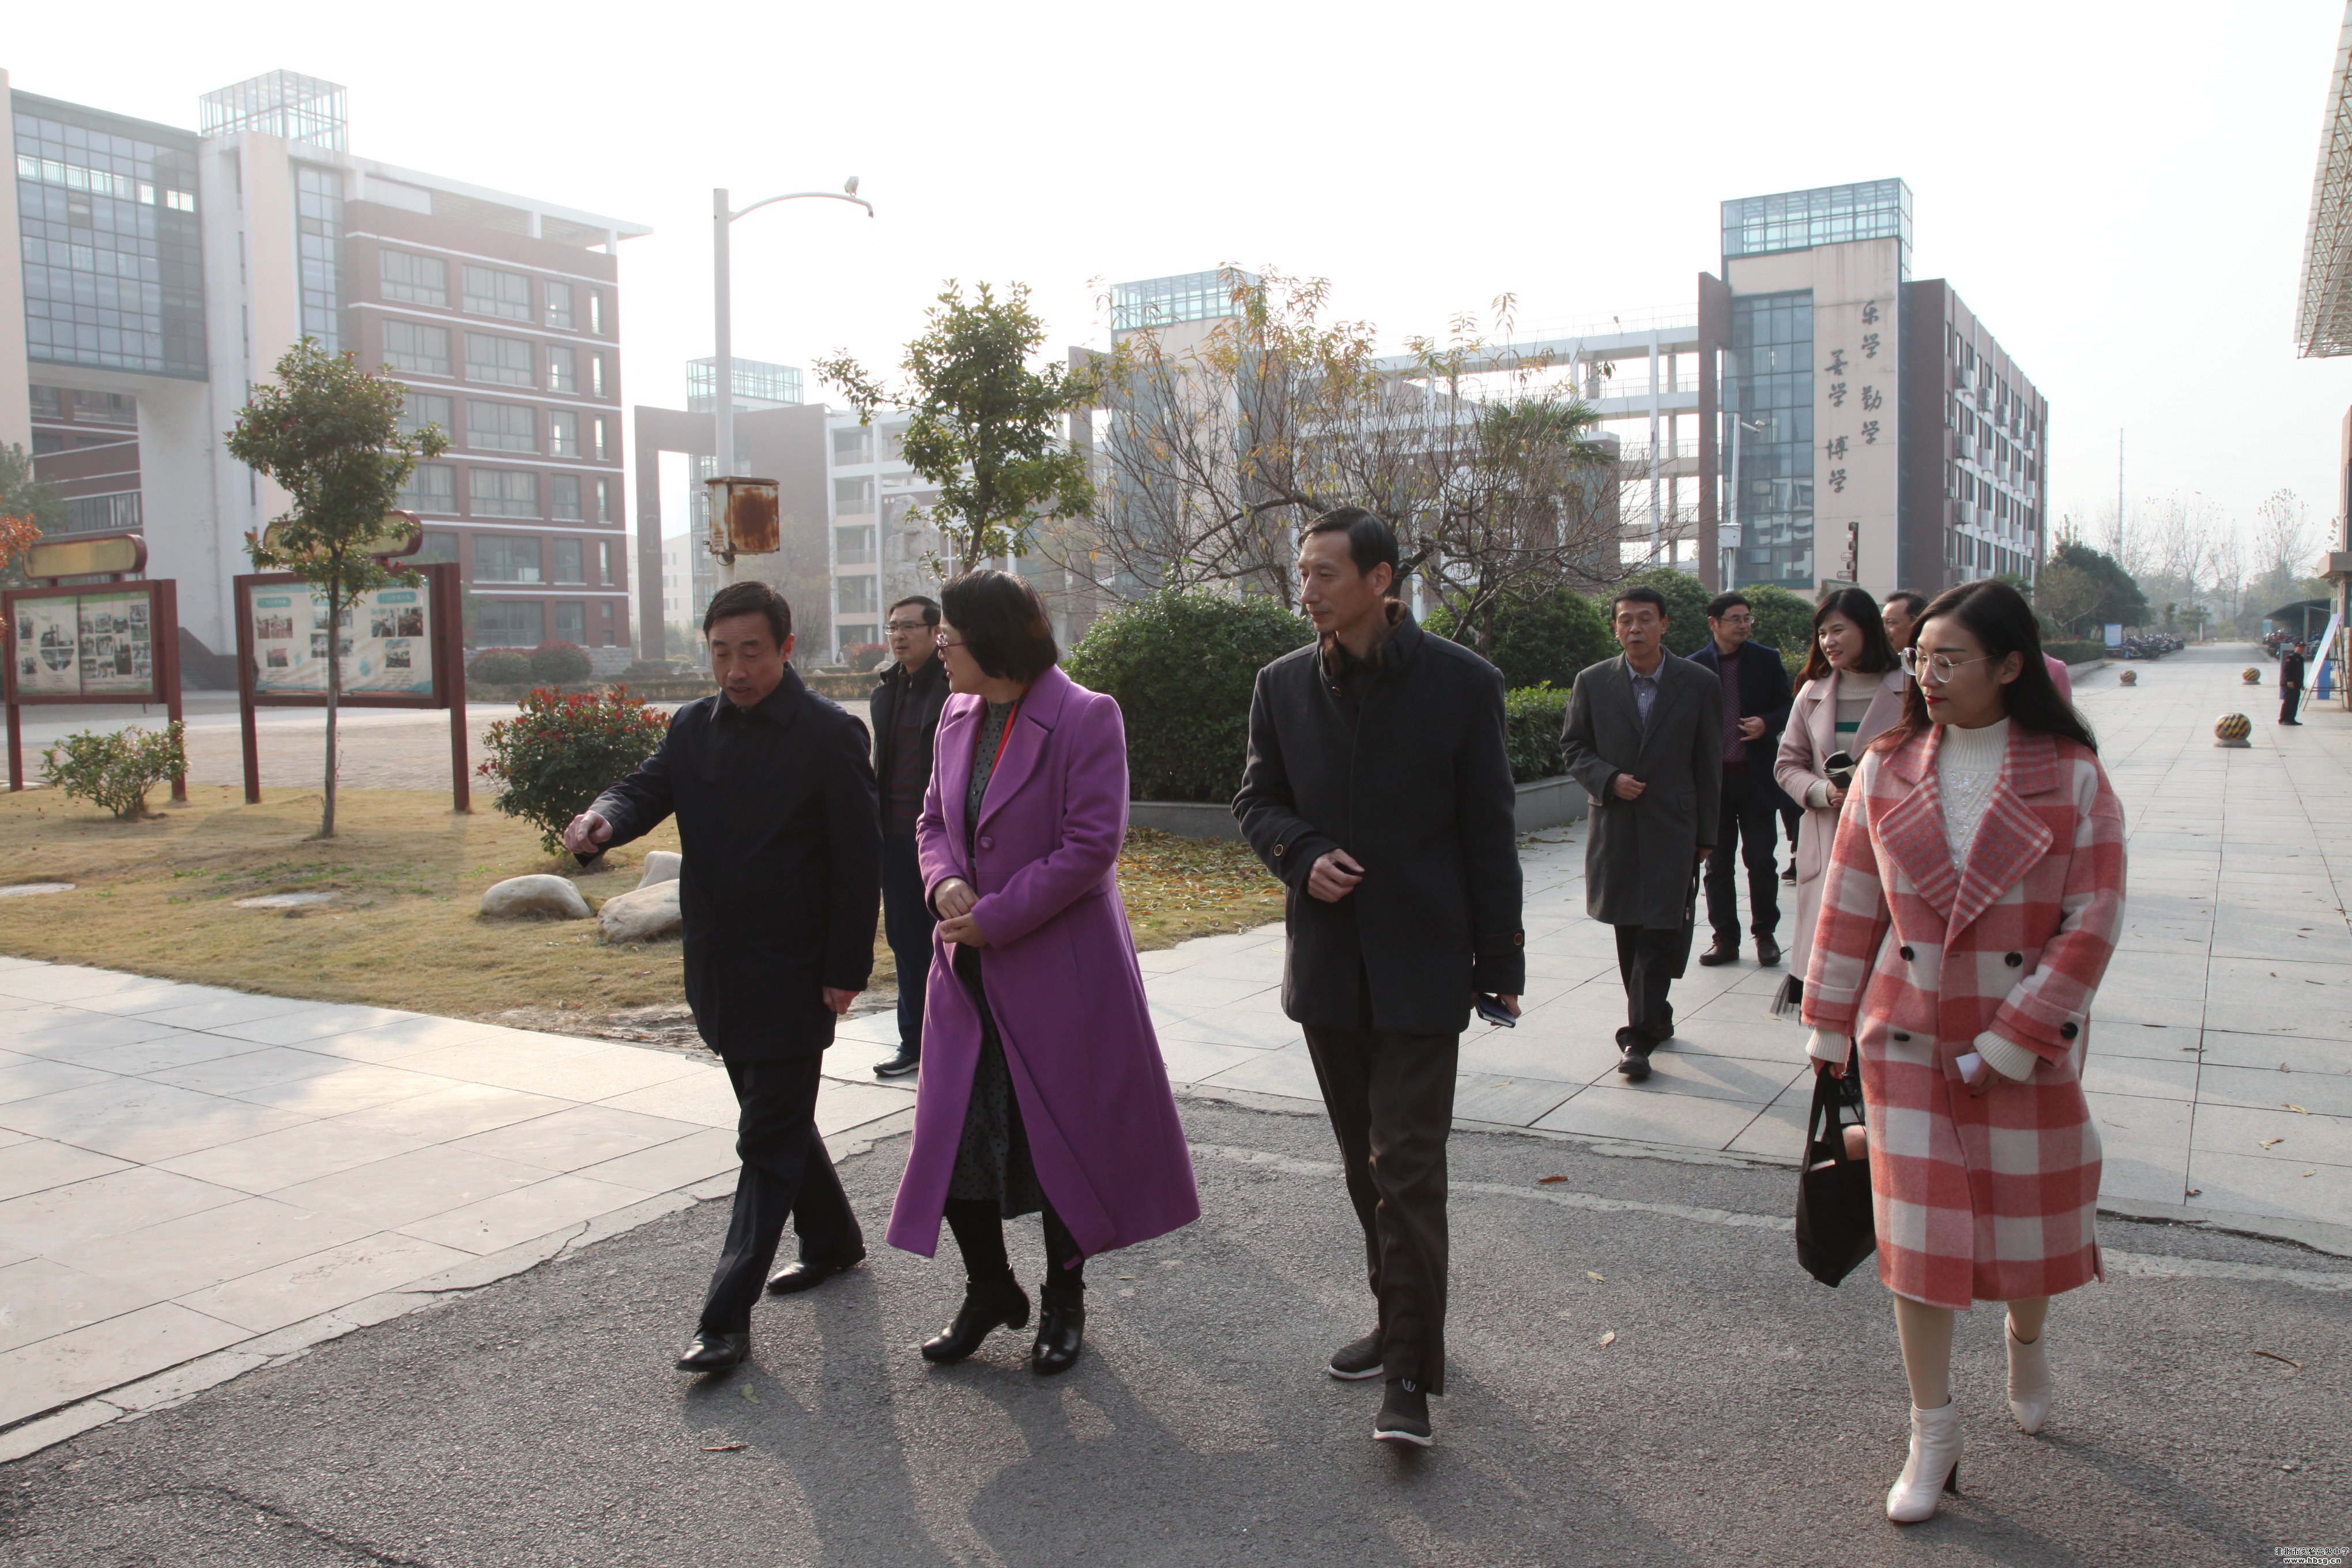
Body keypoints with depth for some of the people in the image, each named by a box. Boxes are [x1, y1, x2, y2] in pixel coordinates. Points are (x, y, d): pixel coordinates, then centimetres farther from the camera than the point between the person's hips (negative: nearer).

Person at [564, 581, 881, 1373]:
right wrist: (604, 819, -27)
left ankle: (727, 1316, 2)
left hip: (795, 974, -7)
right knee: (778, 1117, 20)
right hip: (720, 972, 7)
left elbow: (860, 857, -11)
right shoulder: (692, 727, 8)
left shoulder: (829, 734, -11)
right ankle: (834, 1239, 40)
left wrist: (846, 969, -13)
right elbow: (647, 787, -2)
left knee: (769, 1138, -2)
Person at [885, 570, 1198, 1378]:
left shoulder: (1084, 719, -14)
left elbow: (1092, 845, -19)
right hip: (969, 972, 6)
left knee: (1062, 1135, 7)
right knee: (954, 1134, 8)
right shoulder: (958, 716, 8)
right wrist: (944, 881, -7)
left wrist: (993, 918, -17)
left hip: (1059, 968, -6)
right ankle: (989, 1292, 30)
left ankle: (1064, 1302, 27)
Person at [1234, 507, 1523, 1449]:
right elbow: (1257, 798, 11)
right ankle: (1399, 1324, 32)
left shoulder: (1462, 684, -7)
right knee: (1365, 1162, 15)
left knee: (1408, 1167, -5)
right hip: (1327, 962, 4)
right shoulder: (1283, 685, 3)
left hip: (1420, 963, -4)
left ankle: (1410, 1373, 3)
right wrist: (1301, 856, -11)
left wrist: (1500, 965, -4)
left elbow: (1488, 832, -4)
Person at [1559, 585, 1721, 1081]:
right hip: (1615, 827, 3)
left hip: (1672, 827, -2)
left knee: (1659, 932, -8)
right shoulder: (1592, 683, 2)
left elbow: (1708, 765, 3)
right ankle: (1655, 1018, 29)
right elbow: (1573, 747, 8)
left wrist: (1706, 834, 4)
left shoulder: (1700, 684, 0)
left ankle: (1639, 1038, -5)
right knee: (1628, 932, 11)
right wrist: (1608, 779, -12)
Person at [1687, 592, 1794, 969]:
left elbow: (1787, 708, 6)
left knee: (1761, 860, 4)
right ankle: (1725, 938, 17)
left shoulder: (1766, 659, 3)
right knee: (1718, 863, 7)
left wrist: (1768, 724, -16)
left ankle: (1765, 934, 18)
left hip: (1756, 776, 0)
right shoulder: (1695, 666, 2)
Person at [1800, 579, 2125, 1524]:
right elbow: (1849, 906, 5)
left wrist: (2007, 1044, -14)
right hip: (1909, 1041, 1)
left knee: (2031, 1218, 13)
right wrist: (1829, 1026, 6)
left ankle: (2027, 1340, 48)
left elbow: (2092, 922, -10)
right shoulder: (1889, 770, -1)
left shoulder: (2072, 777, -8)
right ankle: (1933, 1438, 17)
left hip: (2029, 1043, -1)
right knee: (1918, 1231, 3)